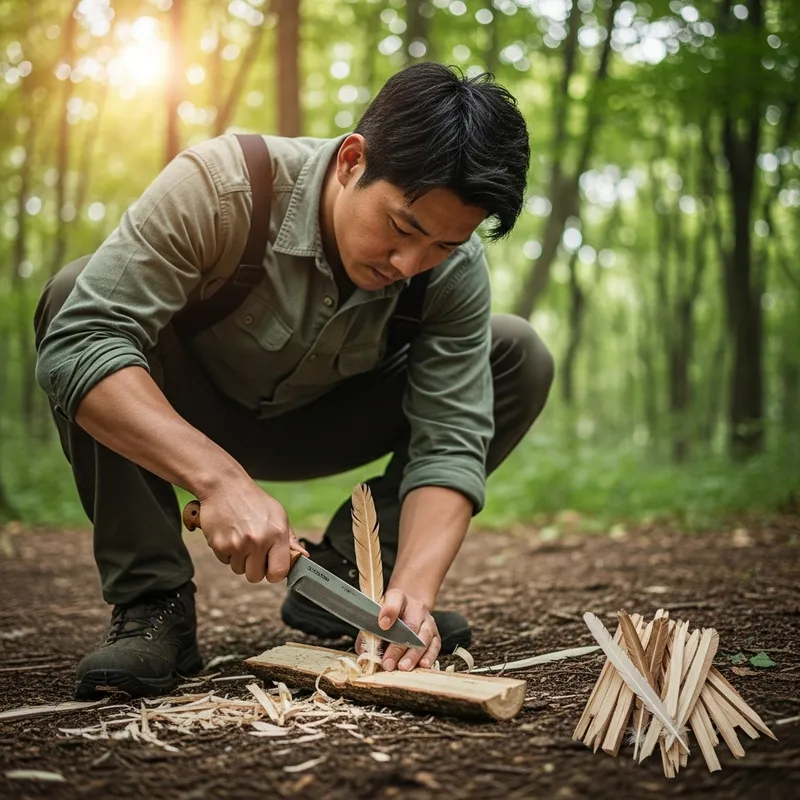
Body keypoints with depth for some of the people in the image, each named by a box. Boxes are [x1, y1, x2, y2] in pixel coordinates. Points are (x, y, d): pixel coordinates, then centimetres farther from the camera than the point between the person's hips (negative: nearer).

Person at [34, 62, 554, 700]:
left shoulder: (455, 269, -23)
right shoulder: (220, 186, -34)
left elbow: (450, 441, -25)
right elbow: (79, 340, -40)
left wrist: (413, 590, -42)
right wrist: (221, 478, -50)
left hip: (317, 428, 3)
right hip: (182, 423, -2)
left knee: (521, 359, -15)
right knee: (75, 290, -33)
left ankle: (345, 576, -9)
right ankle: (151, 603, -24)